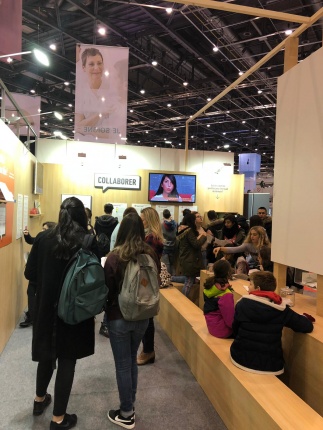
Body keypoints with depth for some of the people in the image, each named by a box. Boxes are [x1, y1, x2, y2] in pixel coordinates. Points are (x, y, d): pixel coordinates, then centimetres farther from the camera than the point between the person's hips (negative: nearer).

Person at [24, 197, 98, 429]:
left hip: (46, 307, 4)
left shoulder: (43, 238, -6)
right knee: (67, 360, 11)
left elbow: (30, 274, -1)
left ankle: (40, 399, 46)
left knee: (47, 354, 24)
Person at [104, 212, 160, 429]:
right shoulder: (151, 254, -7)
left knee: (123, 364, 12)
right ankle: (130, 404, 38)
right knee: (132, 360, 23)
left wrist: (106, 309, 8)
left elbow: (108, 290, -11)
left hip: (119, 318, -4)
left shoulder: (115, 257, -20)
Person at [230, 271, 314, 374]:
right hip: (270, 366, 1)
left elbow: (235, 331, 1)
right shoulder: (282, 310, -9)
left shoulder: (242, 304, -10)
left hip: (241, 360, 0)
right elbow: (308, 326, -4)